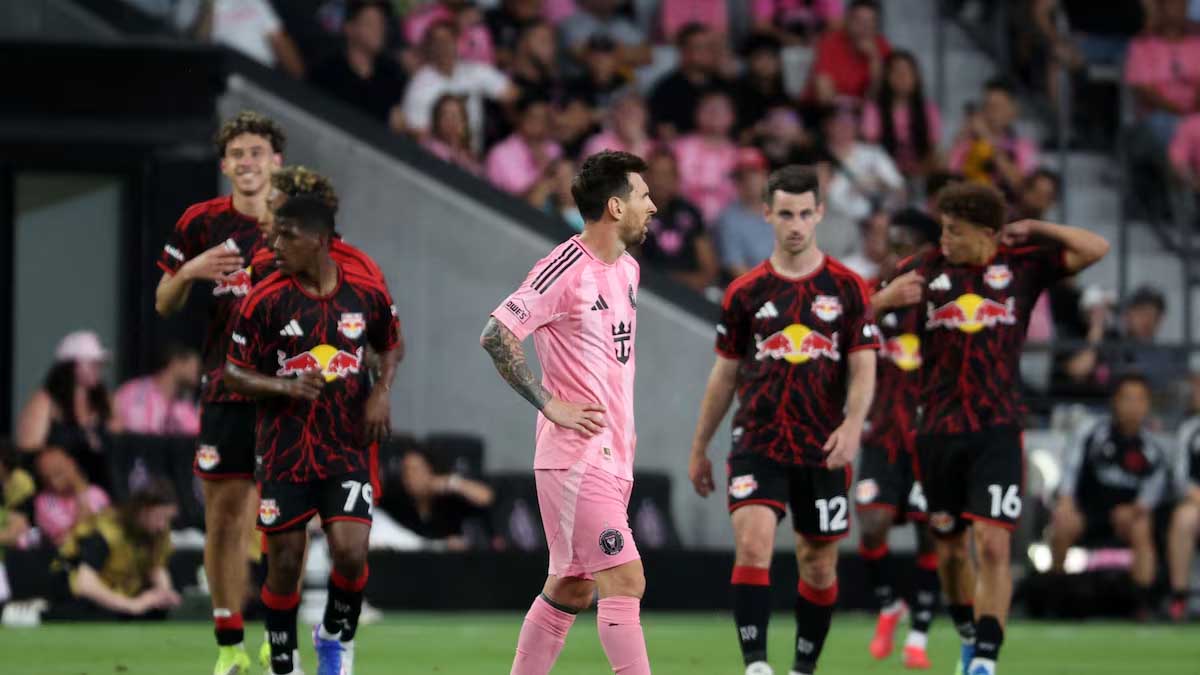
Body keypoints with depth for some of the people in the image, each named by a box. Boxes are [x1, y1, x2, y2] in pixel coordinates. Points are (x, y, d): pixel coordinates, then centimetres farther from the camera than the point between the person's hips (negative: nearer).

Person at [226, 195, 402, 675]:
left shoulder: (366, 293, -2)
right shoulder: (264, 300, -8)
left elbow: (391, 344, 17)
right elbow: (234, 372, -3)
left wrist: (381, 392, -1)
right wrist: (284, 387, -21)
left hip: (347, 450, 1)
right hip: (285, 451, -1)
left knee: (351, 553, -13)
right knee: (284, 563, 2)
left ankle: (336, 636, 17)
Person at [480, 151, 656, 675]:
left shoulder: (627, 269, 14)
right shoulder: (565, 269, -14)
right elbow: (496, 335, -18)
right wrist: (551, 405, -17)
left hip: (613, 455, 9)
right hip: (576, 453, -9)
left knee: (571, 590, 12)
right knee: (624, 581, -13)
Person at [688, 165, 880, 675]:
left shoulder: (847, 288, 2)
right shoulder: (745, 292, 5)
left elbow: (863, 367, -1)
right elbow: (725, 374, 12)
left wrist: (852, 426, -20)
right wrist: (699, 449, 14)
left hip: (823, 451, 1)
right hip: (757, 446, -1)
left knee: (819, 564, 8)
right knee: (753, 544, -20)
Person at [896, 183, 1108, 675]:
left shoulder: (1022, 266, 2)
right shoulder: (925, 270, 4)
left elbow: (1095, 248, 0)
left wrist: (1032, 229, 0)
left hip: (996, 431, -2)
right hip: (938, 431, 2)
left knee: (993, 546, -15)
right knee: (950, 550, 12)